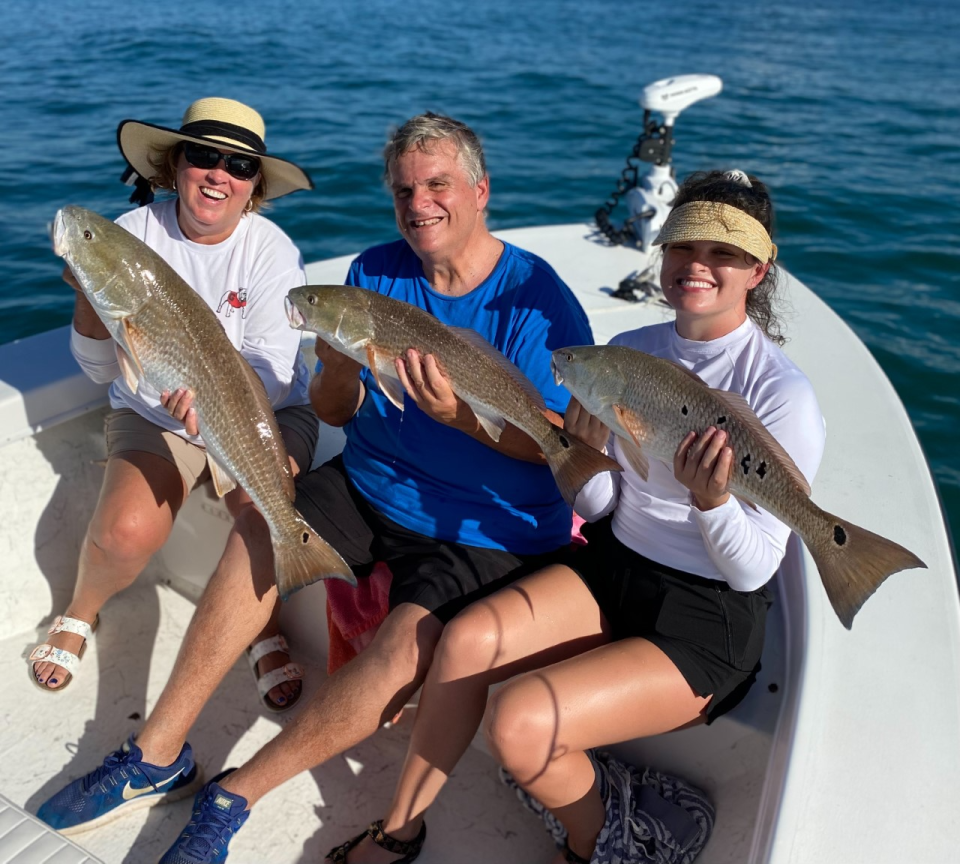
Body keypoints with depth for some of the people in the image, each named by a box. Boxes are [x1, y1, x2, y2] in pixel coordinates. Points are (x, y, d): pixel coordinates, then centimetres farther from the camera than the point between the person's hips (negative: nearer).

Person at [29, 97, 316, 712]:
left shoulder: (272, 250, -11)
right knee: (125, 532, -23)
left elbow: (271, 377, -19)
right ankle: (81, 612, 14)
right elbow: (102, 371, -6)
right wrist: (90, 299, -25)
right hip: (153, 416, 1)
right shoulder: (134, 234, -6)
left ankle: (265, 629, 0)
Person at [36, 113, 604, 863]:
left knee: (408, 650, -27)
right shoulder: (374, 275, 2)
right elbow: (335, 413, 4)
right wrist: (338, 372, -20)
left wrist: (459, 413, -33)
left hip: (490, 530, -5)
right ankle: (157, 752, -2)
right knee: (259, 532, -17)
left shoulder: (539, 299, -13)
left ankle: (237, 793, -7)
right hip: (370, 487, 5)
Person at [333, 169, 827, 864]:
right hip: (614, 565, 6)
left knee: (516, 722, -22)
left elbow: (753, 571, -16)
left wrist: (711, 499, -35)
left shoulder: (783, 394, -17)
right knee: (467, 638, -17)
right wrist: (587, 456, -17)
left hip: (710, 621, -5)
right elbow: (599, 510, 4)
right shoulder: (628, 352, 0)